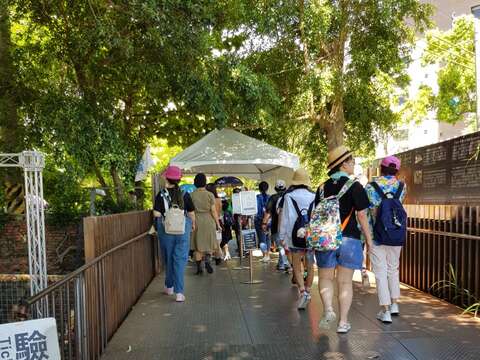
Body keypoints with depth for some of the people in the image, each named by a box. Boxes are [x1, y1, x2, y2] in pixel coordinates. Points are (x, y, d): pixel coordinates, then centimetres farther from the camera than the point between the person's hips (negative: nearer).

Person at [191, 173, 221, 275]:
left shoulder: (192, 195, -3)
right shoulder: (210, 195, -6)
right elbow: (213, 211, -6)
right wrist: (218, 223, 2)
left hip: (196, 221, 1)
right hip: (209, 221, -1)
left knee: (198, 245, 9)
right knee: (210, 243, 12)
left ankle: (199, 268, 10)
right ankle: (207, 259, -14)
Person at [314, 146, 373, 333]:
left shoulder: (322, 188, 6)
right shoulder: (354, 186, -7)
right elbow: (361, 215, -8)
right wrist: (369, 239, 0)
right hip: (349, 238, -2)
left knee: (325, 277, 16)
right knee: (345, 282, 7)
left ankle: (328, 309, -5)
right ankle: (343, 322, 13)